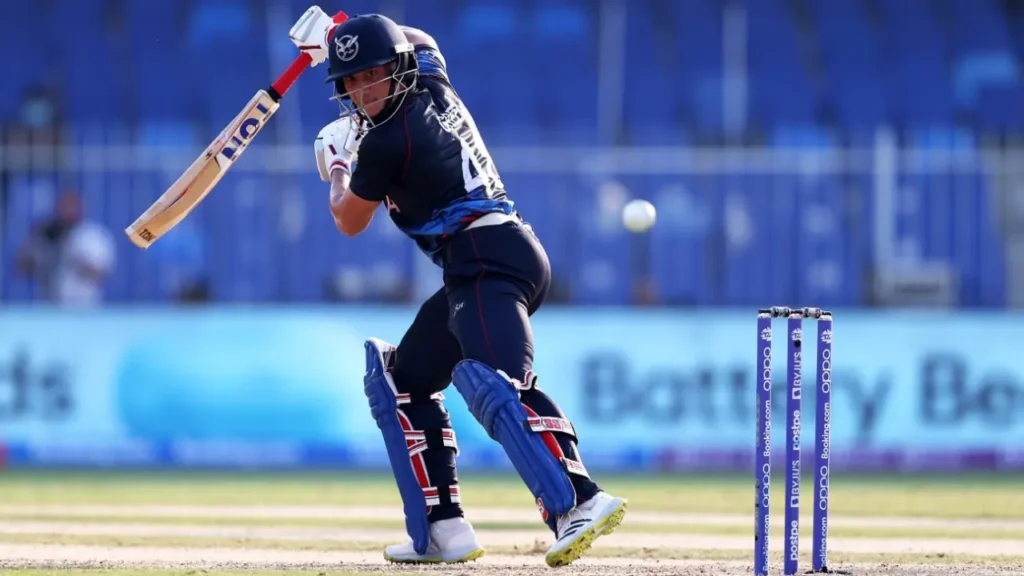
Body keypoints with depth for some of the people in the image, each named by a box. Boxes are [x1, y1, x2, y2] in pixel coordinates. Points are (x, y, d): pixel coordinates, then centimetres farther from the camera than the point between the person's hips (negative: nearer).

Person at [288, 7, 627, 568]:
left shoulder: (385, 140, -10)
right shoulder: (436, 91, 14)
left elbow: (350, 222, 8)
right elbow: (417, 46, 42)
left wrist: (337, 168, 26)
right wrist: (338, 39, 47)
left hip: (488, 261, -11)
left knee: (493, 382, -32)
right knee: (404, 380, 20)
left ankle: (580, 501, -50)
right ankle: (442, 530, 12)